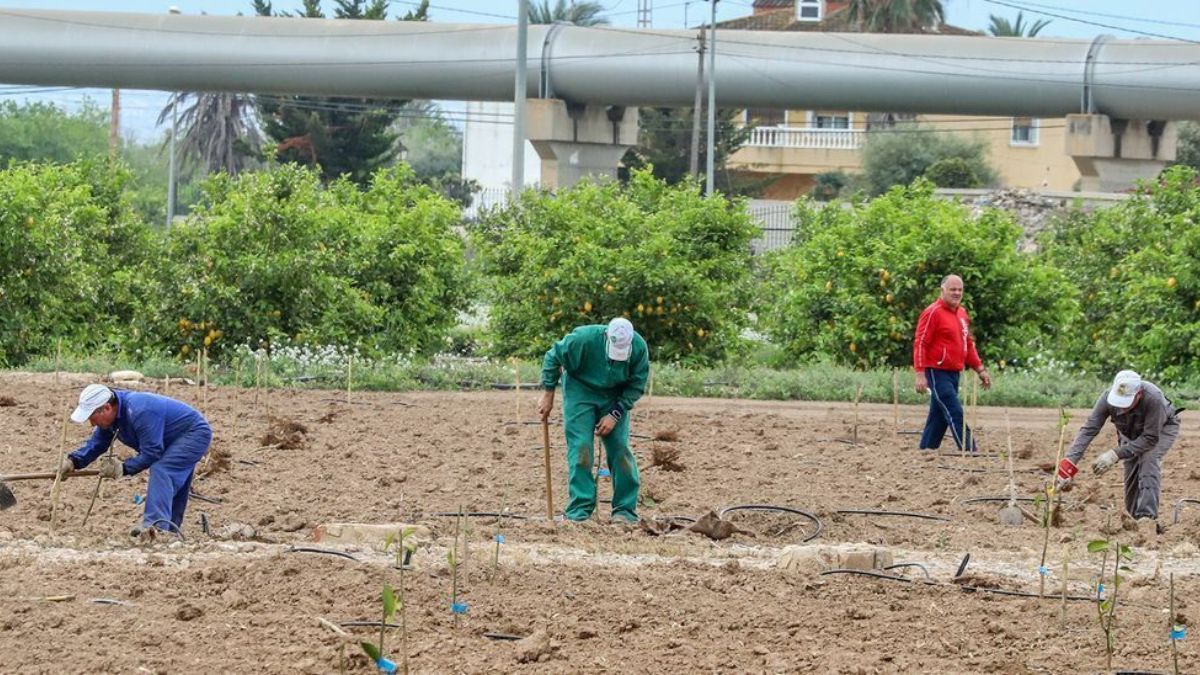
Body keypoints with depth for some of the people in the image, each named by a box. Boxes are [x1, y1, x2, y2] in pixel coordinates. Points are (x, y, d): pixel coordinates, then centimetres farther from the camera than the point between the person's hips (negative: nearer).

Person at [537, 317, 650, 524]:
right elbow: (553, 358, -14)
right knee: (580, 448, -13)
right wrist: (547, 395, -9)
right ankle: (579, 510, -10)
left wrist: (615, 414, -17)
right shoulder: (583, 339, -32)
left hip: (615, 397, 2)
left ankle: (625, 510, 3)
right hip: (580, 390, -2)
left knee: (620, 449, -5)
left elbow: (637, 385, -10)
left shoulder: (639, 348, -24)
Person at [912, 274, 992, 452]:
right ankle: (971, 451, -14)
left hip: (954, 373, 9)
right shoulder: (933, 313, -11)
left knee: (939, 416, 12)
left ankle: (926, 449, 20)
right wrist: (920, 374, -20)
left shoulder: (961, 313, 14)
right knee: (955, 414, -12)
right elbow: (920, 344, -15)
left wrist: (980, 369, 18)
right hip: (937, 373, -9)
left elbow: (968, 344, 23)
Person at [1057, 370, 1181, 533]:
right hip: (1130, 433, 4)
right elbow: (1088, 430, -33)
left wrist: (1115, 455, -43)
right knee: (1131, 471, -7)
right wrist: (1069, 463, -44)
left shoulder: (1153, 398, -43)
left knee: (1149, 462, -27)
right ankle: (1135, 520, 11)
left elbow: (1151, 438, -37)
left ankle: (1147, 518, -31)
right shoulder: (1107, 398, -34)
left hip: (1162, 429, -4)